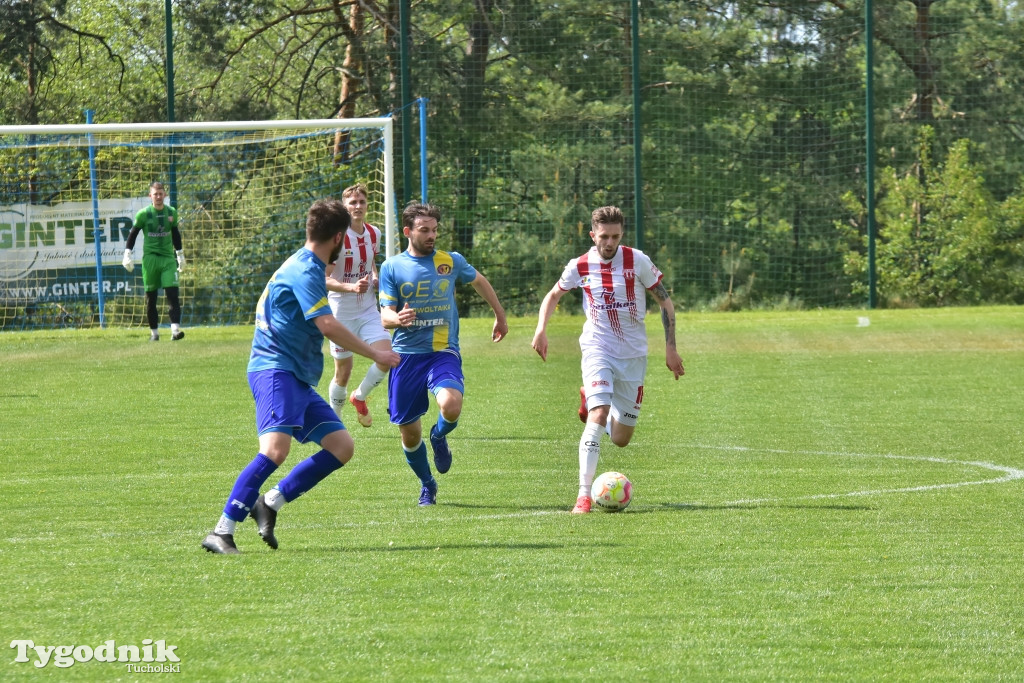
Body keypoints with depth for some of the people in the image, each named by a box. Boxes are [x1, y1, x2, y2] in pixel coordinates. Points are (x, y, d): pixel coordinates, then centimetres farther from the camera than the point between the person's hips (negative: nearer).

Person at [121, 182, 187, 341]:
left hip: (168, 258, 1)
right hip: (150, 258, -1)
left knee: (172, 293, -12)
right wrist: (127, 255, -2)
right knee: (151, 297, 3)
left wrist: (180, 255, 25)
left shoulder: (172, 213, 6)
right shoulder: (143, 214, -3)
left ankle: (175, 329, -20)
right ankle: (154, 331, 14)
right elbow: (133, 234, 5)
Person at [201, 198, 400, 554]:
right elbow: (328, 325, -20)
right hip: (275, 369, -10)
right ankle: (222, 532, -28)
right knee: (276, 448, -27)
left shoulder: (306, 267, 19)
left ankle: (270, 502, 3)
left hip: (299, 377, 10)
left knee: (341, 446, 1)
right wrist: (375, 354, -13)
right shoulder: (305, 271, -13)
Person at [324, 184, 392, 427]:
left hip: (369, 311, 4)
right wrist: (352, 287, -33)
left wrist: (375, 279, 1)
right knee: (343, 372, 3)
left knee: (386, 357, -15)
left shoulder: (374, 234, 3)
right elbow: (324, 279, -17)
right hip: (342, 313, -4)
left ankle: (360, 398, 12)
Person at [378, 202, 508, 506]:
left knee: (451, 405, -29)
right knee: (408, 430, 3)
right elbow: (385, 316, -3)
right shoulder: (392, 267, 2)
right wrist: (397, 318, -28)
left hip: (443, 352, -1)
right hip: (406, 355, 1)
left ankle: (439, 436, 8)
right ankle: (427, 485, 31)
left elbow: (479, 281, 25)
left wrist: (500, 316, 34)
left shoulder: (451, 261, 5)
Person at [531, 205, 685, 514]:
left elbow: (665, 302, 1)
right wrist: (541, 329, -1)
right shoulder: (580, 266, -4)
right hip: (597, 350, -1)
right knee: (598, 417, -25)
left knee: (620, 439, 7)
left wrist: (670, 348, -2)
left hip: (633, 355, 1)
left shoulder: (637, 261, -8)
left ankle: (589, 401, 39)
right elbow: (554, 295, 14)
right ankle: (584, 494, -24)